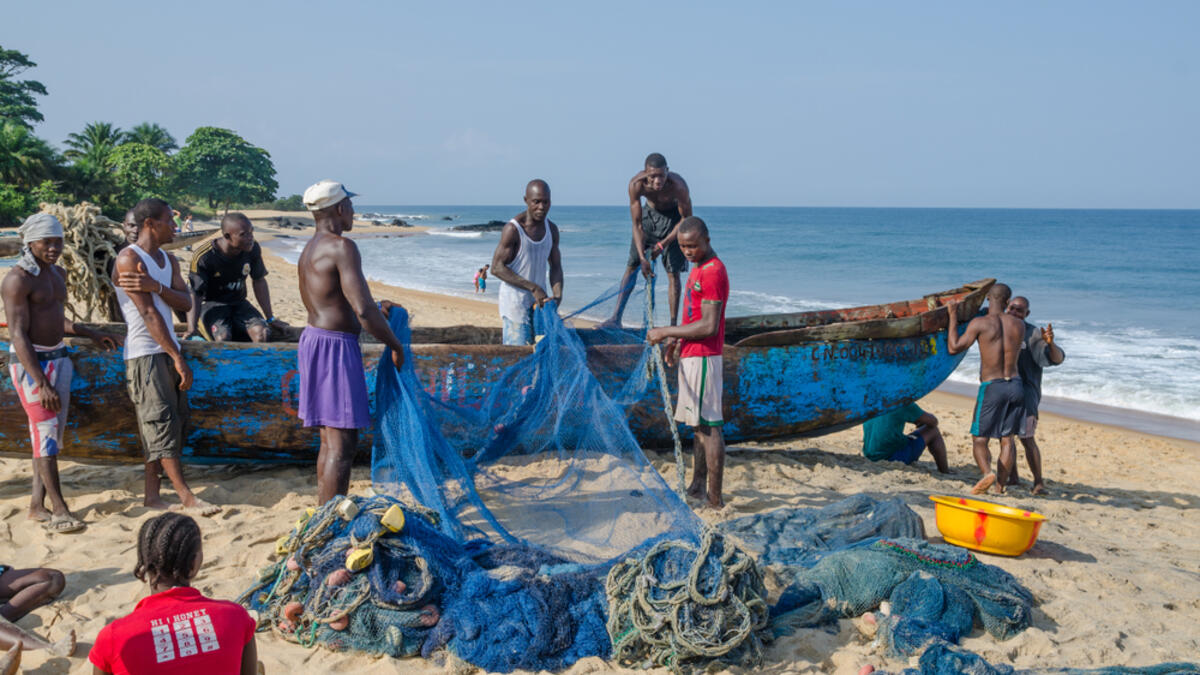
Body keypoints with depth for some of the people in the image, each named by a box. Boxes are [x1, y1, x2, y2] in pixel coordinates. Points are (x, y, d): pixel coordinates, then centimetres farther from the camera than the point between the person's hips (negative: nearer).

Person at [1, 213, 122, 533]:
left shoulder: (58, 273, 11)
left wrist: (91, 333, 20)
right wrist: (41, 383, -23)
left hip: (59, 357, 8)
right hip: (30, 362, -8)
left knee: (53, 433, 8)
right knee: (46, 433, -8)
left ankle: (37, 505, 15)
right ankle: (59, 509, -5)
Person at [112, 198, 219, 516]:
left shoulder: (168, 260, 15)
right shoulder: (129, 259, -10)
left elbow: (185, 303, 3)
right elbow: (148, 313, -17)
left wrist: (156, 286, -18)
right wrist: (178, 357, -20)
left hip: (167, 350, 8)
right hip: (144, 353, -8)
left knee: (174, 421, 7)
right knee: (162, 421, -9)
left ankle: (153, 493, 14)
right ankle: (185, 495, -11)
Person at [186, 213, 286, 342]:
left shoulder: (253, 249, -8)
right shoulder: (203, 256, -21)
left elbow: (259, 281, 6)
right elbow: (195, 295, -20)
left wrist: (270, 319, 9)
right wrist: (191, 330, -31)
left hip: (239, 303, 4)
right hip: (211, 304, -4)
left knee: (262, 333, -25)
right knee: (223, 337, -35)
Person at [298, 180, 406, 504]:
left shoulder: (309, 250, 15)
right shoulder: (342, 247, -16)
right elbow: (363, 311, -23)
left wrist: (374, 308, 29)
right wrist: (396, 345, -10)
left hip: (313, 339, 10)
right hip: (335, 346, -10)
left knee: (330, 440, 17)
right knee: (342, 443, -6)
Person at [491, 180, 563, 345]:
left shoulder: (552, 230, 5)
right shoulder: (513, 229, -16)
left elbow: (555, 267, 10)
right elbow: (497, 268, -17)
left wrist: (557, 295, -9)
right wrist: (533, 288, -20)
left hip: (538, 301, 6)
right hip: (515, 300, -6)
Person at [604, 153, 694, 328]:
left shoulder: (678, 185, -36)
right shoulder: (636, 185, -30)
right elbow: (637, 224, -23)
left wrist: (663, 243, -25)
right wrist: (642, 258, -29)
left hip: (673, 218, -3)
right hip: (649, 214, 3)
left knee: (673, 273, -7)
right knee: (631, 266, 1)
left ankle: (673, 325, -1)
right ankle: (616, 318, 6)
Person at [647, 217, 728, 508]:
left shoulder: (713, 272, -16)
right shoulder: (699, 269, 16)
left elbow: (709, 326, -22)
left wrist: (666, 332, -17)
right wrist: (678, 339, 15)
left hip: (703, 358, -10)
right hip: (691, 356, 10)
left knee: (709, 426, -8)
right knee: (699, 426, 14)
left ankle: (715, 500, -6)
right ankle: (697, 487, 23)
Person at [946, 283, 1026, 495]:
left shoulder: (980, 323, -9)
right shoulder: (1019, 325, 6)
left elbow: (954, 348, -10)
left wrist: (953, 317, -2)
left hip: (991, 387, -4)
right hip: (1016, 385, 4)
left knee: (979, 439, 4)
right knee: (1007, 439, 10)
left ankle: (987, 473, -20)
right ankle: (1000, 484, 8)